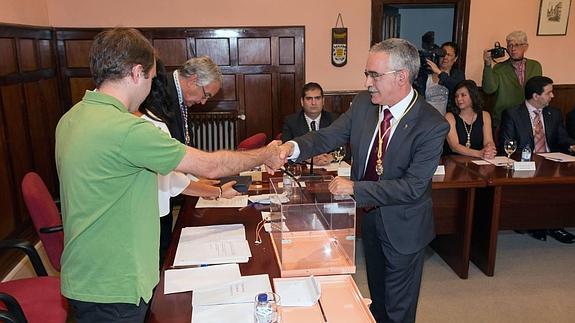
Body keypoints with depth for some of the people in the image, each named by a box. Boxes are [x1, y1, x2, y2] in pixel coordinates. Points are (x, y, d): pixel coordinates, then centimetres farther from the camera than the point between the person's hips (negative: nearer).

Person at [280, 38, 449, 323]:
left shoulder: (433, 125, -25)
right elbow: (329, 136, -8)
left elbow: (412, 186, -28)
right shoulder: (363, 103, -9)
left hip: (402, 226, -5)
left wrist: (355, 188, -32)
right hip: (367, 214, 5)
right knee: (376, 294, 29)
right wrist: (292, 147, -27)